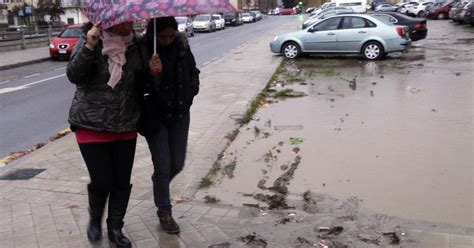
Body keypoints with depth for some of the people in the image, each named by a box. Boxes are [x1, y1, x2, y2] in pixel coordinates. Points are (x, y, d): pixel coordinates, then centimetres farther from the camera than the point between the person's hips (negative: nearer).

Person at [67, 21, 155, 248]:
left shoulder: (135, 45, 1)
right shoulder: (90, 40, -9)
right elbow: (74, 76, -20)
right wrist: (89, 47, -33)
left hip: (126, 126, 4)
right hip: (92, 125, -3)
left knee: (122, 181, 7)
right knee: (102, 181, -3)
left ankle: (115, 229, 27)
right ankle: (95, 219, 29)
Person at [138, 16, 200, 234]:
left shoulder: (181, 45, -3)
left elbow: (193, 71, 14)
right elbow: (140, 88, -19)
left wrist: (191, 91, 1)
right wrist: (153, 74, -37)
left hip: (180, 113, 4)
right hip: (155, 116, -4)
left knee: (177, 164, 11)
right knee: (163, 166, 1)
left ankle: (159, 183, 44)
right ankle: (164, 212, 20)